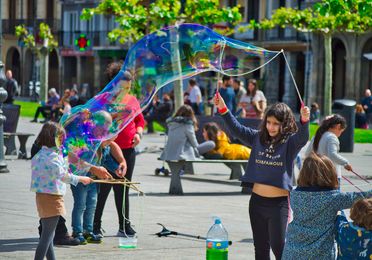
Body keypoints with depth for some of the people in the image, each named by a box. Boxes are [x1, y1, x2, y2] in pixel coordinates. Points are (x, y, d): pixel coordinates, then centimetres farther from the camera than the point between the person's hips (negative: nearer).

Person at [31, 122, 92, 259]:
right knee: (47, 235, -7)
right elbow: (63, 176, -26)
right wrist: (81, 179, -16)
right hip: (51, 198, -10)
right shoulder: (52, 156, -19)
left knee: (47, 234, 18)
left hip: (41, 196, 10)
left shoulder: (39, 155, 10)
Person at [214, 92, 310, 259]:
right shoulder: (258, 138, 6)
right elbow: (236, 129, 5)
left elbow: (302, 138, -25)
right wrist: (222, 109, -7)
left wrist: (304, 121, -45)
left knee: (278, 246, -6)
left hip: (279, 202, -5)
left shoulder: (290, 141, -6)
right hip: (257, 200, 5)